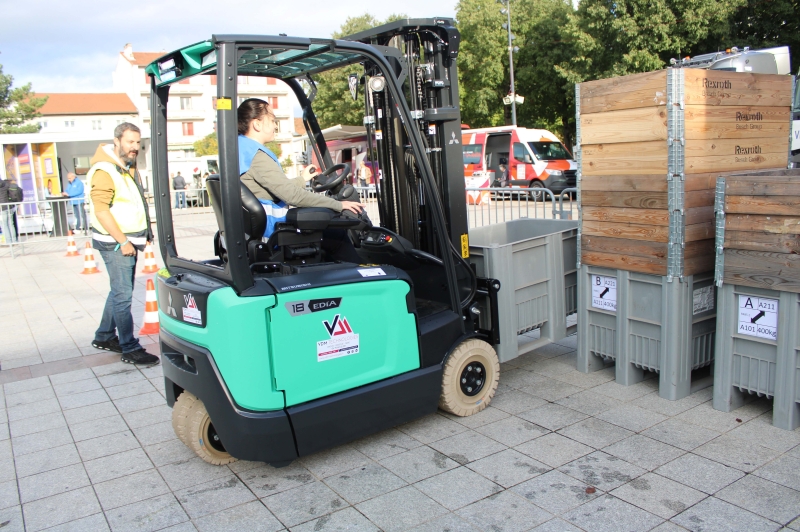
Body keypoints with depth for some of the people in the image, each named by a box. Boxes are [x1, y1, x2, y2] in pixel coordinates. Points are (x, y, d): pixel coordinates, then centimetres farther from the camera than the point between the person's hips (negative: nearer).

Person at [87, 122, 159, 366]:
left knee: (119, 292, 17)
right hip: (115, 243, -9)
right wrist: (122, 241, -21)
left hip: (129, 241, 10)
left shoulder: (130, 168, 14)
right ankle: (130, 349, -2)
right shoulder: (104, 171, -15)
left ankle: (104, 337, 30)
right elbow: (101, 209, -21)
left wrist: (144, 234, 16)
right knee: (123, 296, -7)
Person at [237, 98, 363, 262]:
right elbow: (292, 195, -25)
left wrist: (302, 179, 29)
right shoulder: (257, 156, -20)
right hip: (272, 227, -11)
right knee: (337, 235, -7)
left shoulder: (240, 150, 12)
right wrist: (338, 205, -19)